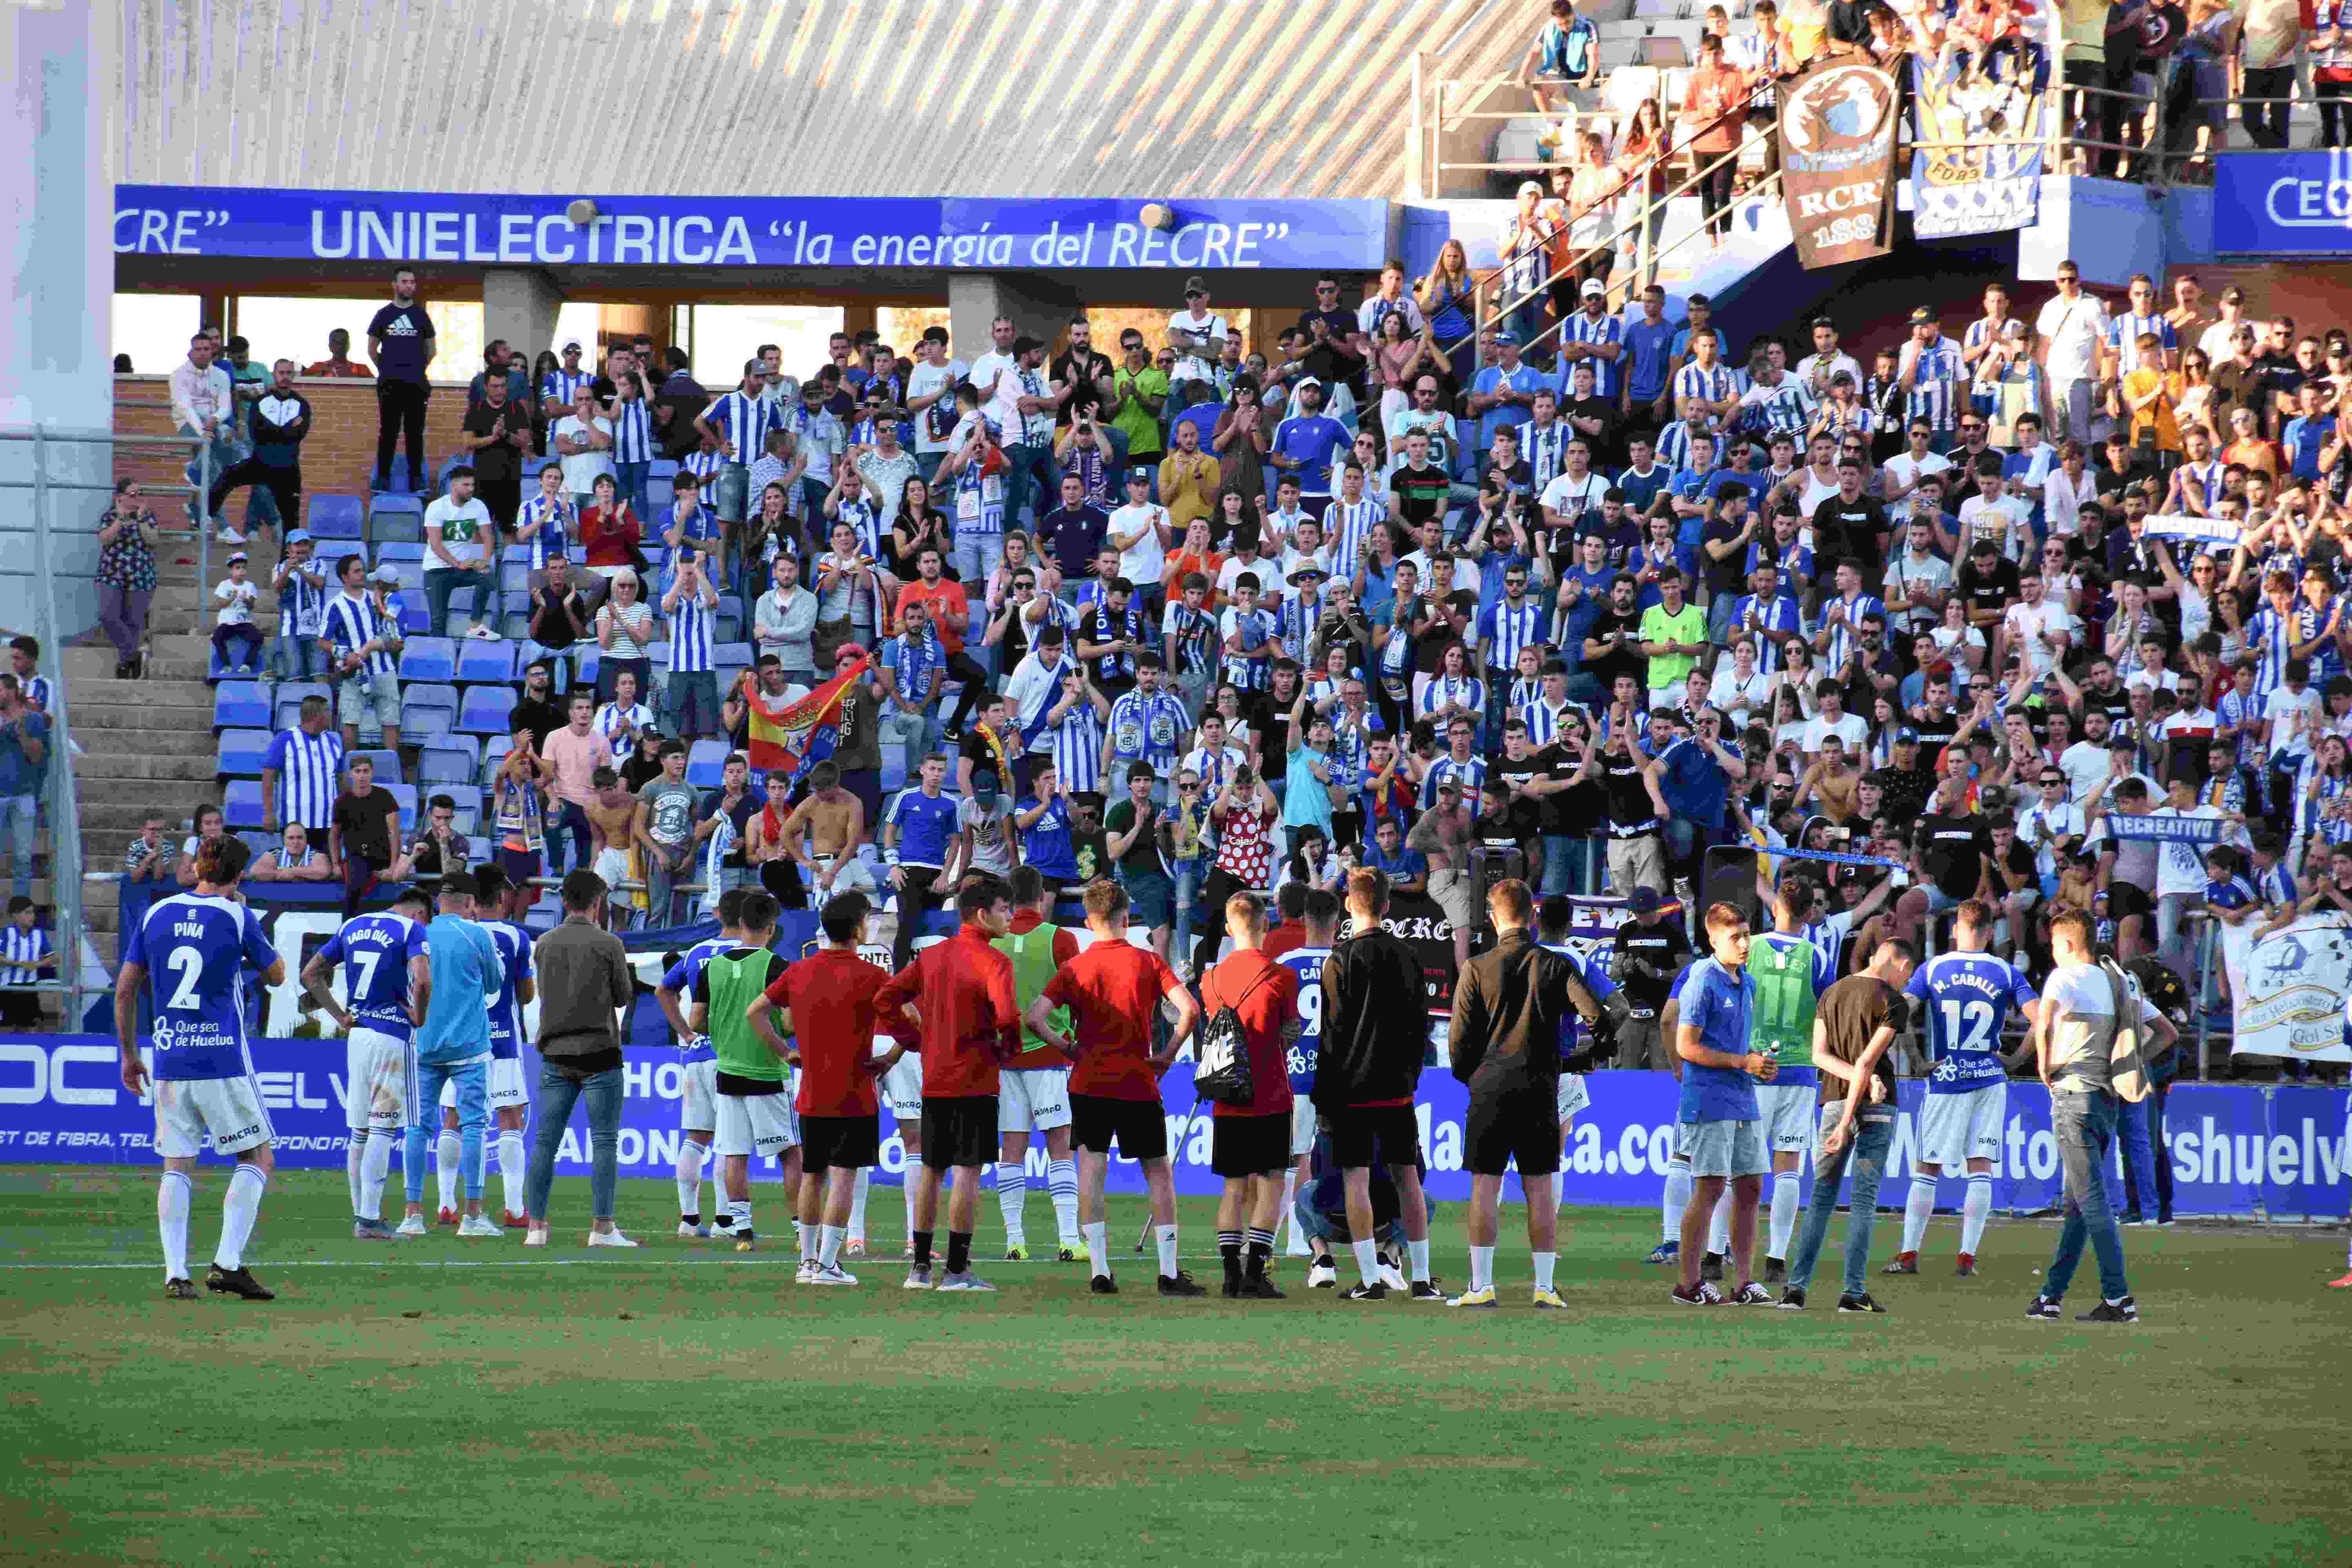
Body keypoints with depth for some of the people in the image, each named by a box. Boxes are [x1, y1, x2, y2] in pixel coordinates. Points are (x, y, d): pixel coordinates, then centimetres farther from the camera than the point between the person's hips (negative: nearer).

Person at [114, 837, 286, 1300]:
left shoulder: (156, 914, 7)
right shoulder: (238, 917, -5)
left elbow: (125, 989, 9)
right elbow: (276, 974, 9)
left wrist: (130, 1054, 18)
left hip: (168, 1060, 4)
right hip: (222, 1061, -4)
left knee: (177, 1166, 9)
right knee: (256, 1157, 7)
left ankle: (175, 1272, -2)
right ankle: (227, 1263, -6)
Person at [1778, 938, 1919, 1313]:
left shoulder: (1831, 994, 13)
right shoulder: (1894, 1004, -7)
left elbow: (1820, 1054, 1)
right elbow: (1868, 1061, -14)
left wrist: (1866, 1081, -11)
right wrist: (1847, 1125, -16)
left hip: (1834, 1101, 4)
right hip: (1875, 1110, -4)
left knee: (1822, 1198, 6)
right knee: (1865, 1200, 0)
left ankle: (1796, 1287, -5)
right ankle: (1853, 1292, -4)